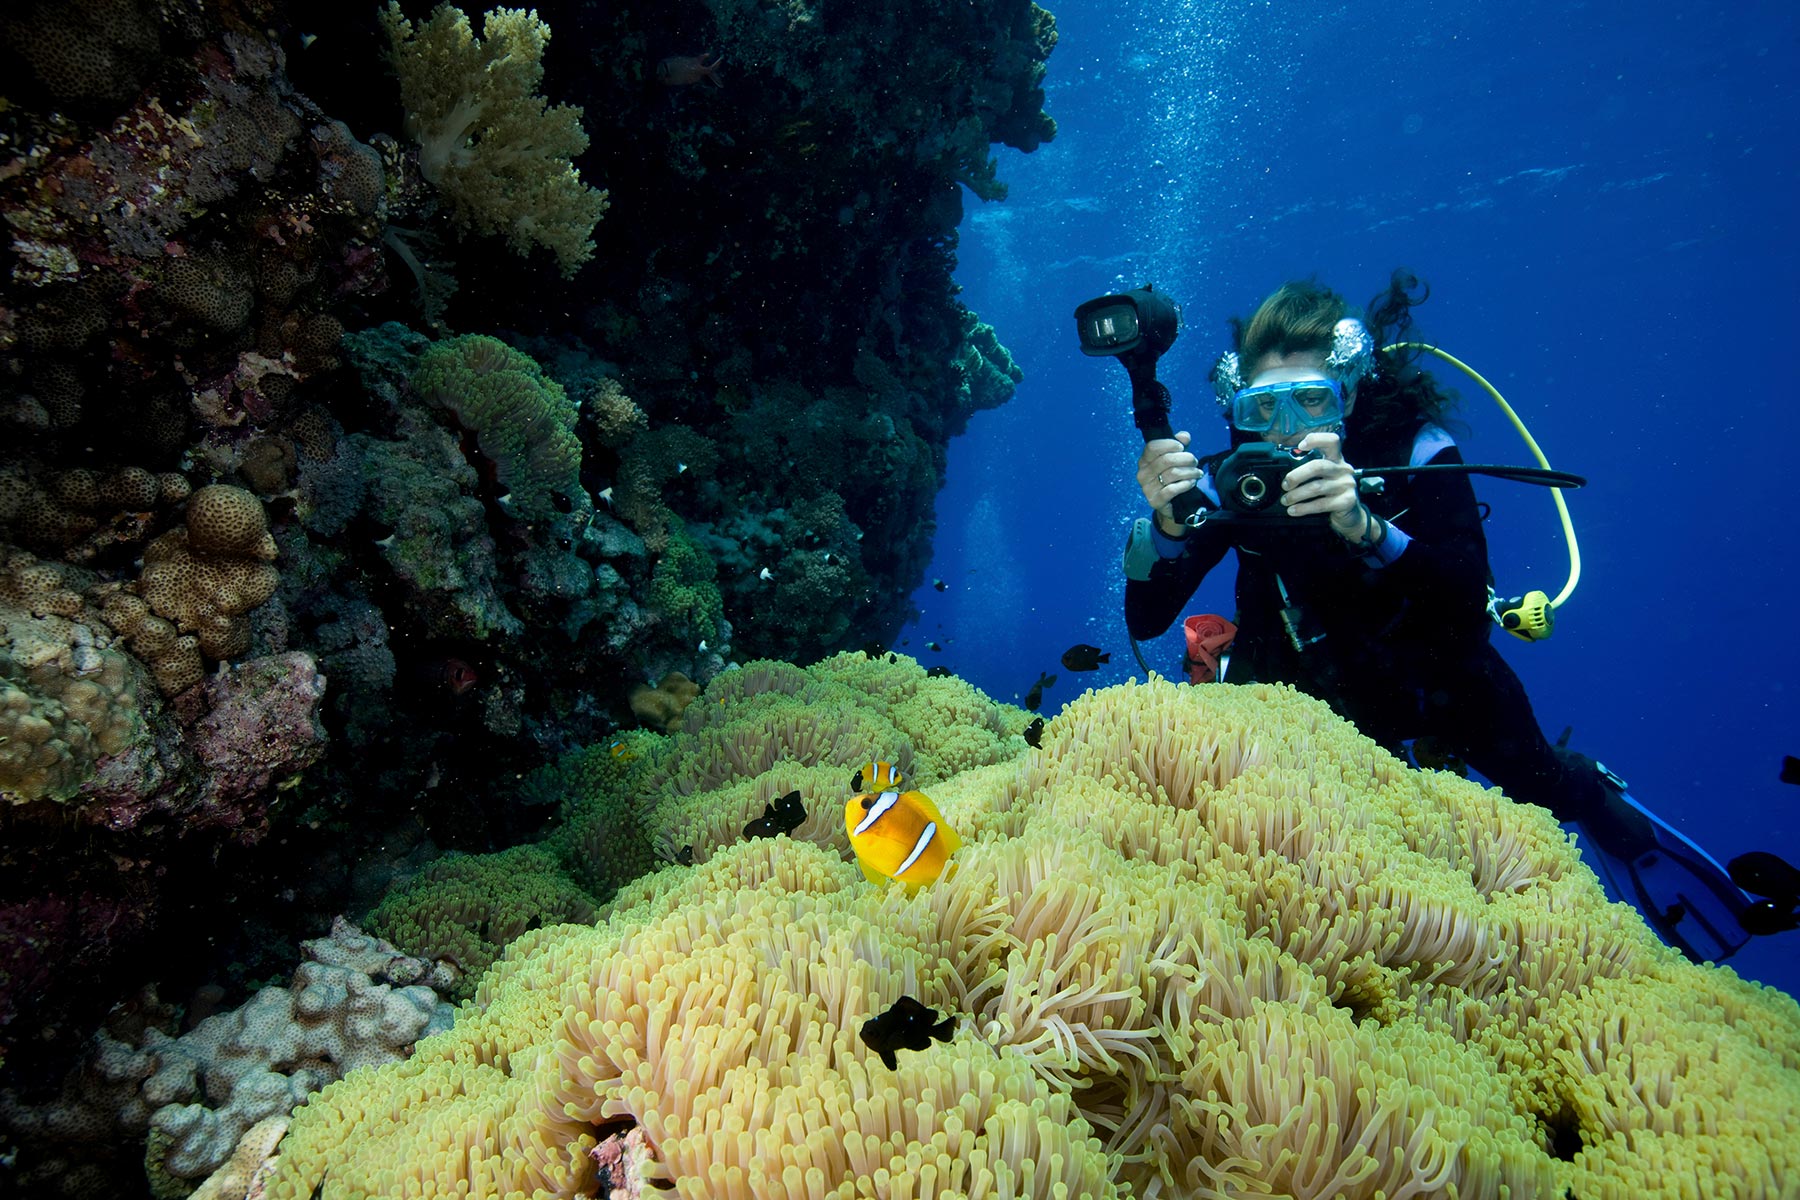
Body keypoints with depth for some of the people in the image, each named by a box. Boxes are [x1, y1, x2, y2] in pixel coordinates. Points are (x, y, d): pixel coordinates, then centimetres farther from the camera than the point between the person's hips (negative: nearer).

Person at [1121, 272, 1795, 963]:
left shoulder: (1415, 451, -25)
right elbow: (1144, 620, -27)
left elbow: (1469, 616, -35)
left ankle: (1608, 812, 35)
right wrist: (1167, 523, -45)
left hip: (1432, 673, -1)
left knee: (1541, 785, -1)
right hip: (1310, 686, 2)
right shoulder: (1230, 480, -22)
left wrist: (1369, 529, -52)